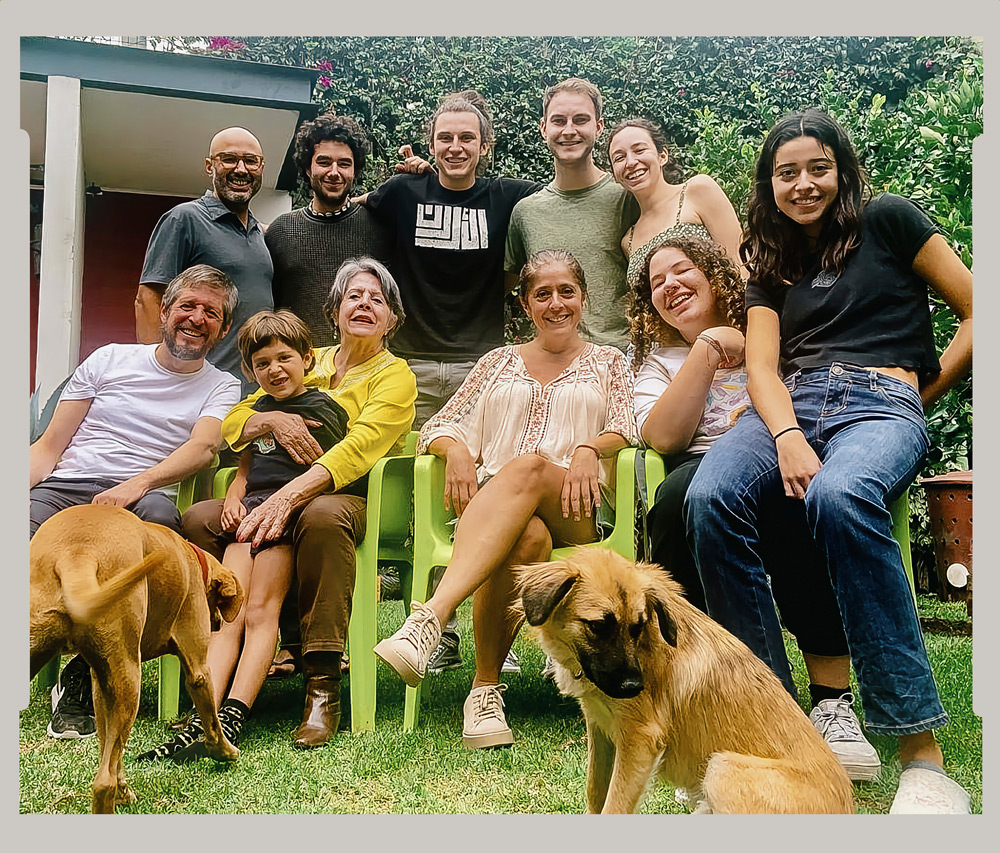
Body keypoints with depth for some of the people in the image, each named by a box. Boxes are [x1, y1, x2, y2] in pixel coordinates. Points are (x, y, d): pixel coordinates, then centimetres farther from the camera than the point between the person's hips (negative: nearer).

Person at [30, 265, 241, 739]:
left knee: (160, 515, -38)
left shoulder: (221, 388, 16)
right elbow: (49, 446, 16)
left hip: (139, 498, -1)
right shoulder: (110, 359, 19)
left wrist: (136, 485, -25)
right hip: (61, 489, 1)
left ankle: (81, 682, -27)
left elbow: (203, 447, -6)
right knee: (24, 528, -34)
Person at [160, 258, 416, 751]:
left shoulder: (395, 376, 3)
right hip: (282, 495, 5)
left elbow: (359, 447, -16)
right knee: (199, 518, -20)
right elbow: (231, 425, 14)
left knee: (321, 514, -39)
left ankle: (322, 690, -35)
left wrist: (287, 497, -30)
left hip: (362, 501, -5)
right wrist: (270, 419, -11)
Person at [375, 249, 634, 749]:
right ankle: (485, 690, -36)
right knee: (528, 539, -39)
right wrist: (456, 451, -5)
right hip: (494, 507, 1)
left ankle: (430, 617, -54)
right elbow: (441, 426, 20)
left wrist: (588, 449, -16)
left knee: (528, 466, -39)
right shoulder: (499, 362, 29)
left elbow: (625, 428, 7)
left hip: (574, 509, -1)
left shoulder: (607, 362, 25)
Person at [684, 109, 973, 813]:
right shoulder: (771, 268, 24)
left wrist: (924, 393, 7)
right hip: (792, 404, 4)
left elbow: (976, 312, 10)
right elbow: (762, 365, 8)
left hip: (883, 404, -3)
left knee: (839, 497, -40)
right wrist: (787, 437, -12)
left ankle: (923, 755, -37)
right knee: (710, 498, -31)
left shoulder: (888, 221, 14)